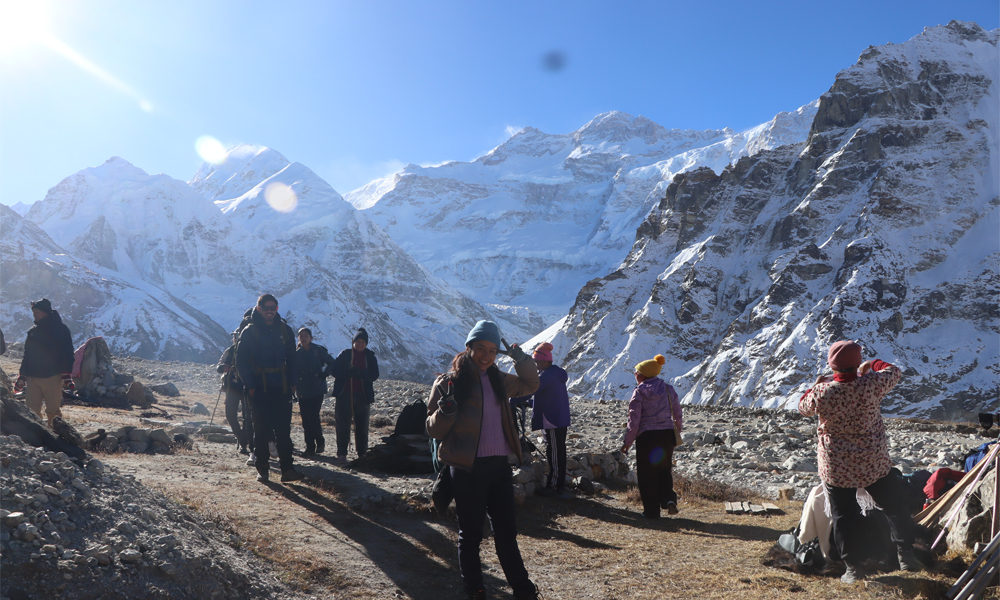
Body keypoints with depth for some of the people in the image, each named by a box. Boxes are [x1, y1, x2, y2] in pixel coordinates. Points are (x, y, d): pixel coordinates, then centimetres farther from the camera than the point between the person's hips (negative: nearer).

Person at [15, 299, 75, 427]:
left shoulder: (60, 329, -1)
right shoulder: (32, 331, 16)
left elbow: (67, 354, -5)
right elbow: (27, 355, 20)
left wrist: (66, 374, -13)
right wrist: (22, 376, 14)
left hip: (52, 378, -5)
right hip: (32, 377, 6)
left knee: (53, 410, -3)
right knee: (31, 409, 3)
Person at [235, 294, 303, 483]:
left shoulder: (285, 330, 9)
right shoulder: (249, 331, 0)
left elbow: (292, 359, 14)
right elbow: (241, 361, 0)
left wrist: (292, 383, 4)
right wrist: (250, 385, -8)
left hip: (281, 388, 2)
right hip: (259, 389, -2)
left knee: (284, 430, -2)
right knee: (261, 430, 3)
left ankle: (286, 469, -2)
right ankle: (262, 469, 12)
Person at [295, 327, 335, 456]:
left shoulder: (318, 350, 0)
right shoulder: (296, 353, 8)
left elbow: (331, 363, 6)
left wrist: (323, 375, -5)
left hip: (317, 390, -3)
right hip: (302, 391, 3)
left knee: (313, 417, -12)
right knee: (305, 419, 1)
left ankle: (320, 442, 8)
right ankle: (310, 447, 10)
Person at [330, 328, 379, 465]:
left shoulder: (370, 357, 7)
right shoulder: (345, 354, 3)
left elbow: (374, 375, -3)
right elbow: (335, 371, -5)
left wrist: (361, 373, -22)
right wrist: (350, 372, -21)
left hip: (362, 396, 1)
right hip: (345, 395, -1)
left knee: (362, 426, 6)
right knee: (343, 425, -3)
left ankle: (362, 453, 16)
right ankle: (342, 454, 1)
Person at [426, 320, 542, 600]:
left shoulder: (498, 380, 10)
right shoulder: (449, 382, -6)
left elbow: (530, 385, 26)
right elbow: (433, 429, -5)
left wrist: (522, 360, 9)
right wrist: (446, 412, -26)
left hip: (499, 464, 5)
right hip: (467, 468, -5)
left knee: (506, 530, 16)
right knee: (471, 532, 6)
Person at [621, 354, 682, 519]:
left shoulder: (639, 391, -7)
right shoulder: (669, 389, 8)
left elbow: (634, 420, -9)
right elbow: (678, 415, 13)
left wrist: (628, 442, -3)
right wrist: (677, 431, 28)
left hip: (646, 437, -4)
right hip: (667, 434, 4)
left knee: (647, 474, 6)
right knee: (664, 470, 20)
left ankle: (652, 510, 9)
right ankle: (669, 499, -1)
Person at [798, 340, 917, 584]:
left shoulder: (822, 393, -17)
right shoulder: (872, 383, -16)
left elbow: (804, 407, 5)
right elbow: (894, 372, 7)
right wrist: (871, 365, 24)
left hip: (836, 467, -1)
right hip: (874, 463, 1)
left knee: (844, 516, 11)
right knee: (895, 507, 20)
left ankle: (853, 566, 16)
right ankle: (905, 554, 27)